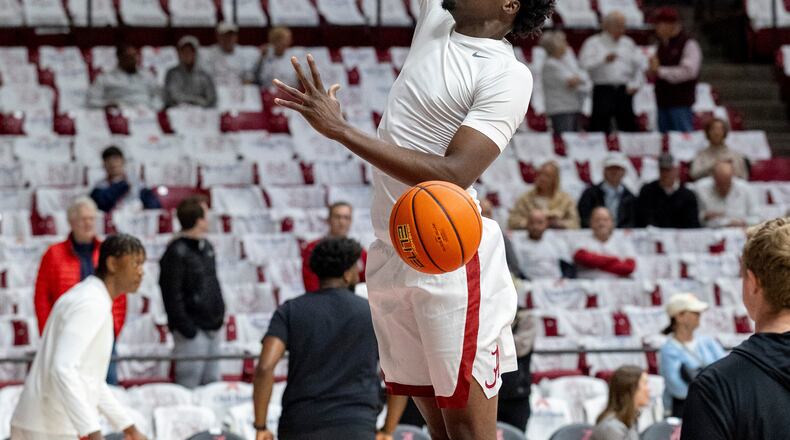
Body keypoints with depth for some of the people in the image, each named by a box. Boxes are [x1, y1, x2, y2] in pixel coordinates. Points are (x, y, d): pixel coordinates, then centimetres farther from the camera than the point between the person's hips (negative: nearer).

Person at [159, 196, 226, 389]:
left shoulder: (206, 247, 13)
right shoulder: (177, 252, -14)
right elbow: (172, 295, -16)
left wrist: (219, 313, 15)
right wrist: (186, 327, -18)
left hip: (211, 328, 9)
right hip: (193, 330, -9)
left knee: (211, 382, 12)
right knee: (189, 384, -6)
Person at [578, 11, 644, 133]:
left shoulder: (628, 43, 19)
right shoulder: (593, 43, 4)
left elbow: (638, 67, 19)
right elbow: (584, 64, -12)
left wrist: (635, 84, 4)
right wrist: (604, 59, -26)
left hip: (624, 91, 4)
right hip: (603, 91, -4)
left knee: (629, 127, 2)